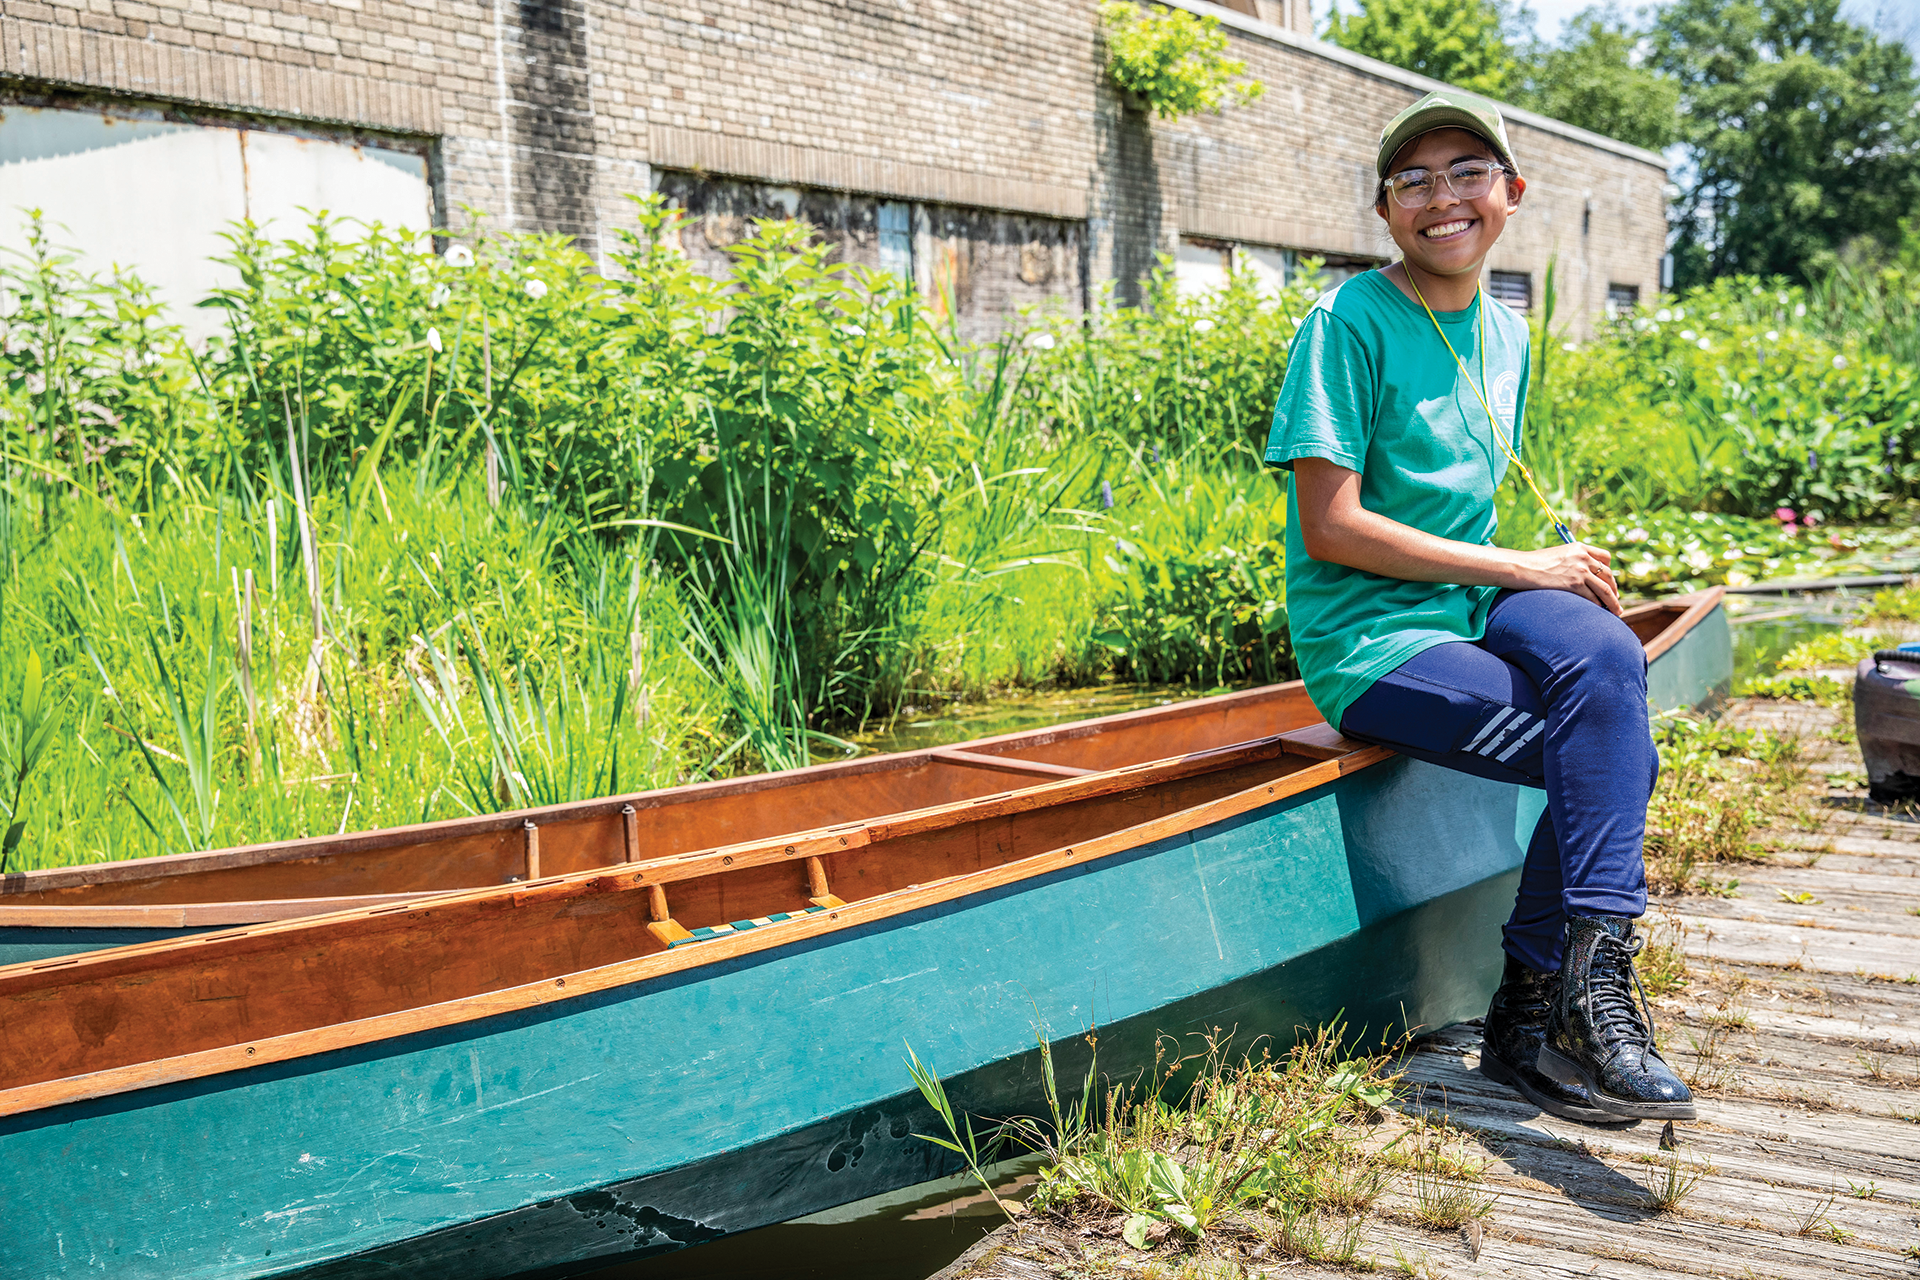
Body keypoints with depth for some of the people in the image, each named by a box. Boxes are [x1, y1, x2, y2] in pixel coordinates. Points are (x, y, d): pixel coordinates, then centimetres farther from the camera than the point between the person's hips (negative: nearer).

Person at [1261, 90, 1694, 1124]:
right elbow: (1331, 528, -16)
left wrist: (1560, 590, -2)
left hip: (1475, 603, 6)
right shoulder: (1349, 323, -9)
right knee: (1614, 750, -22)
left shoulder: (1503, 332, 13)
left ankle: (1533, 1016, -16)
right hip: (1368, 639, -6)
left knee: (1604, 653, -24)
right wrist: (1519, 567, -13)